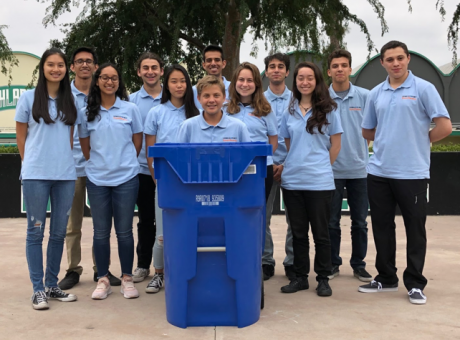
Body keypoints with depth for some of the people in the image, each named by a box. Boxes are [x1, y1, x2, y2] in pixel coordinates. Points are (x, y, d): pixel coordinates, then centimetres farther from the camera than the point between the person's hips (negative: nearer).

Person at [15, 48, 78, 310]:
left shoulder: (70, 101, 10)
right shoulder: (29, 98, 1)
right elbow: (21, 136, 6)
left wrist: (64, 160, 7)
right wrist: (31, 163, 4)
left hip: (65, 175, 3)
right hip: (36, 175, -3)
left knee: (59, 232, 9)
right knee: (36, 231, 2)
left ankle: (52, 285, 21)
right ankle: (38, 289, 11)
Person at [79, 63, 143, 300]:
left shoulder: (130, 109, 3)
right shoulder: (86, 113, 5)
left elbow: (137, 141, 7)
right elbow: (85, 145, 11)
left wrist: (125, 163, 7)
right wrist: (97, 165, 8)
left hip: (126, 178, -1)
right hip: (97, 179, 1)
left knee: (124, 231, 4)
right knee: (100, 232, 6)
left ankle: (127, 279, 16)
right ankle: (103, 280, 17)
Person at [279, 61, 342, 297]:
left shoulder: (328, 110, 0)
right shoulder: (289, 111, 10)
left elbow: (335, 145, 2)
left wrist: (320, 166, 2)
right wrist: (295, 164, 5)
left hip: (319, 181, -3)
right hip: (292, 180, 4)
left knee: (320, 233, 4)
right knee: (298, 232, 11)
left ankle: (323, 279, 16)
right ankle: (300, 277, 22)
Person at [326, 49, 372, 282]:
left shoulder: (365, 97, 1)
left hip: (359, 168, 1)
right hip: (331, 169, 0)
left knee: (359, 222, 9)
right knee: (331, 221, 7)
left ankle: (359, 265, 22)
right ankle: (332, 264, 21)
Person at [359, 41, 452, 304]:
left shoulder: (423, 89, -5)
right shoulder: (376, 94, 9)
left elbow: (444, 126, -10)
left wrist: (419, 141, 1)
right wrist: (389, 140, 7)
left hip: (413, 172, -5)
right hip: (379, 172, 5)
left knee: (415, 230, 4)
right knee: (382, 228, 12)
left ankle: (415, 283, 15)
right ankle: (386, 278, 26)